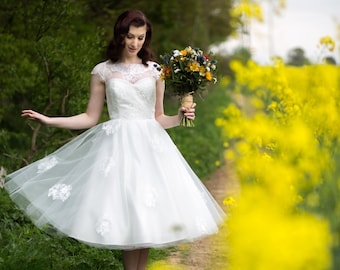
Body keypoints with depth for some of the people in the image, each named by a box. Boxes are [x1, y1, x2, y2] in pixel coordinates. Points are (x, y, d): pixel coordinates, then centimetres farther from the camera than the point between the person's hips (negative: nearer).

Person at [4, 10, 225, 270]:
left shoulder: (155, 71, 9)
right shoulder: (103, 71, 5)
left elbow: (159, 118, 14)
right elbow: (90, 117, 6)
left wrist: (179, 117, -6)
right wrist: (50, 120, -2)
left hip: (150, 144, 2)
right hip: (119, 145, -2)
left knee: (146, 214, -2)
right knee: (126, 212, -8)